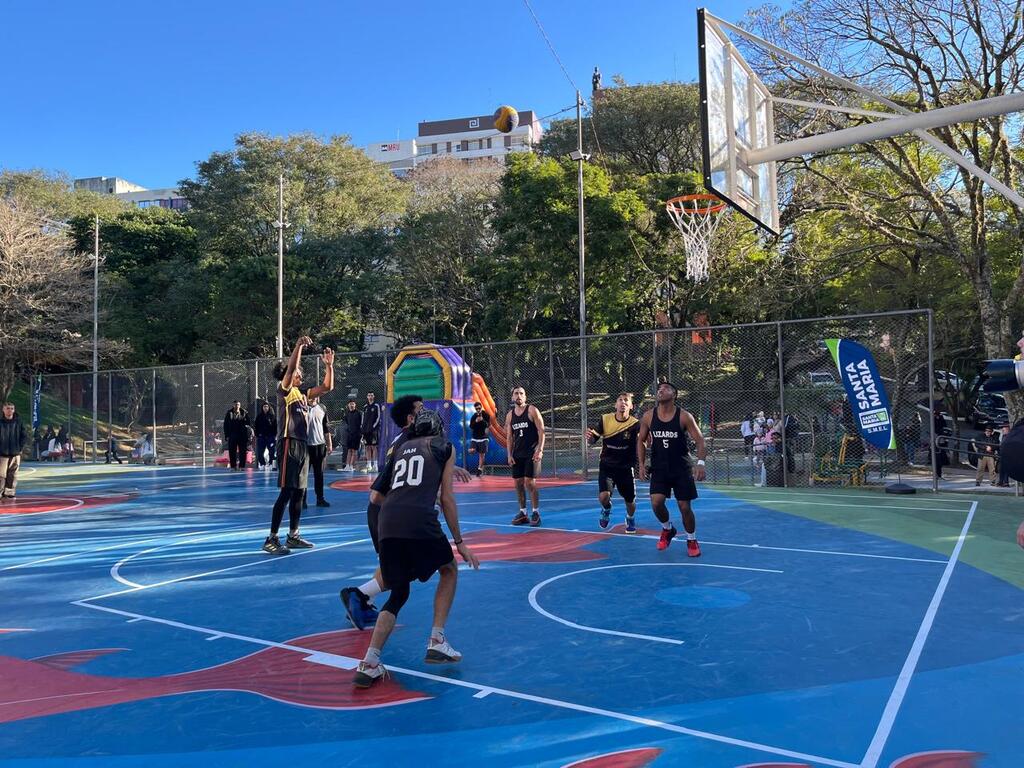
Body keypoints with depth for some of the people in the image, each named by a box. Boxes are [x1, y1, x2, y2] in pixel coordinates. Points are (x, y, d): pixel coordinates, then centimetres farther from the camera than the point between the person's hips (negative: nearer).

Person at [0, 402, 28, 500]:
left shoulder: (18, 422, 2)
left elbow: (25, 436, 8)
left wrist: (20, 448, 1)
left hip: (15, 453, 2)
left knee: (13, 475, 7)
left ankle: (9, 492, 16)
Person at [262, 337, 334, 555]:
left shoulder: (303, 392, 15)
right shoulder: (284, 390, -5)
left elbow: (327, 387, 16)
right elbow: (290, 368, -23)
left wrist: (329, 365, 8)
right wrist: (299, 345, -31)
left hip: (302, 445, 8)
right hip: (288, 444, -8)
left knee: (298, 492, 11)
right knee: (286, 492, -10)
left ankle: (293, 536, 19)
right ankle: (271, 539, -6)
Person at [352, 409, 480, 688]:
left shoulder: (401, 448, 28)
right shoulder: (444, 447, 16)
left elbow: (376, 497, 27)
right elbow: (447, 499, 10)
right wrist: (459, 542, 16)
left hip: (388, 523, 4)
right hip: (420, 521, -4)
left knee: (399, 592, 18)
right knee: (449, 570, 25)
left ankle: (369, 663, 2)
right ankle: (436, 641, 14)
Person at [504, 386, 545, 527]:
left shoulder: (532, 411, -6)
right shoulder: (510, 415, 9)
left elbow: (541, 431, -9)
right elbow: (510, 437, 12)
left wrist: (540, 450, -17)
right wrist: (510, 455, 4)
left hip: (531, 453, -5)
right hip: (517, 454, 5)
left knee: (530, 483, -9)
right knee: (518, 483, 5)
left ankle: (536, 513, 2)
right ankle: (522, 513, 15)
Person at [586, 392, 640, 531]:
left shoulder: (635, 424, -14)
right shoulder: (605, 419, -8)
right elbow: (593, 440, 0)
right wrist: (590, 436, -22)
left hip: (626, 468, 0)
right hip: (607, 466, 0)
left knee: (630, 501, 10)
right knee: (603, 496, -19)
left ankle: (630, 519, 46)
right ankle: (606, 510, 20)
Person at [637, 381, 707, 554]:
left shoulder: (684, 416, -11)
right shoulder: (648, 417, -3)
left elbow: (700, 440, -9)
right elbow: (641, 441, 9)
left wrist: (700, 462, -23)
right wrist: (641, 464, 0)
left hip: (681, 469, -2)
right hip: (659, 468, 2)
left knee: (685, 507, 0)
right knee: (656, 503, -13)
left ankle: (692, 540, 23)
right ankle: (667, 529, 17)